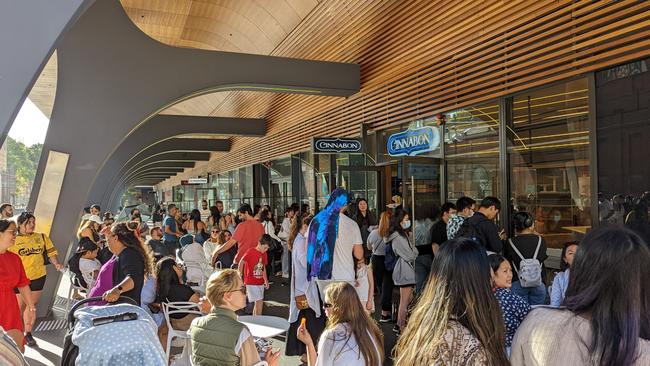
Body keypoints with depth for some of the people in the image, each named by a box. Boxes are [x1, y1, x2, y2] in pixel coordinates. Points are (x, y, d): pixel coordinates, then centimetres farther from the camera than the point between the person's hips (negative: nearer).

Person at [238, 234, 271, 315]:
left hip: (260, 282, 7)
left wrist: (266, 280, 16)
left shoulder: (264, 254, 8)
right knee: (259, 301, -11)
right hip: (251, 283, -7)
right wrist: (240, 277, -11)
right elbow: (241, 263, -11)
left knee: (257, 303, 11)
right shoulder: (250, 252, -13)